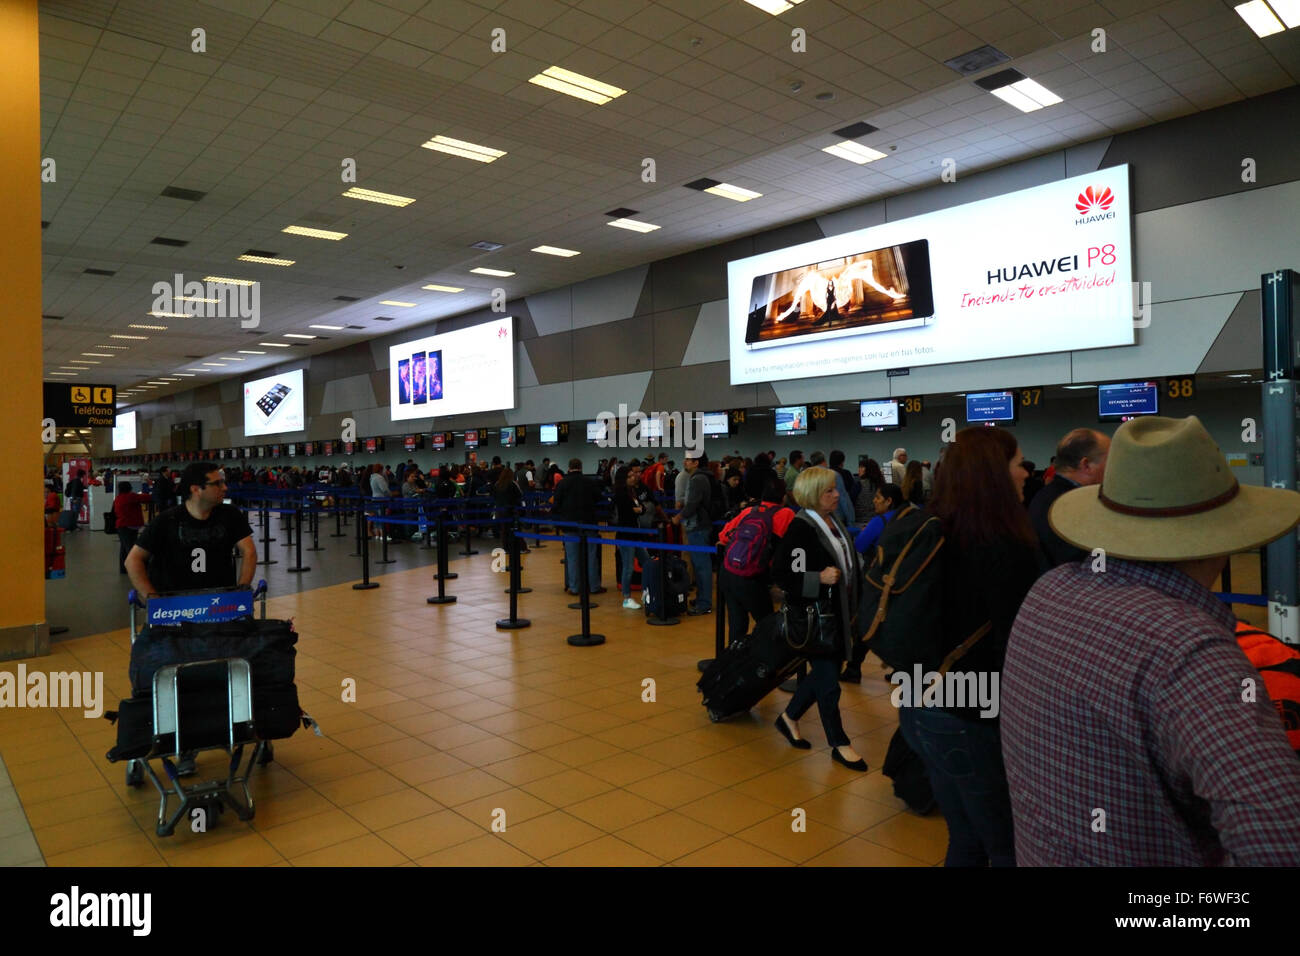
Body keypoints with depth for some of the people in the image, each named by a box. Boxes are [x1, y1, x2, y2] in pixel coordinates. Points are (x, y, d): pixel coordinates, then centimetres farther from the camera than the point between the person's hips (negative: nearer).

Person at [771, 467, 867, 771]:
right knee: (828, 681, 2)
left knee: (824, 671, 18)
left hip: (838, 614, 8)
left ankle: (789, 717, 37)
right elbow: (780, 574, -20)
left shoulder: (834, 523, 7)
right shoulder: (801, 529, -18)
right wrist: (819, 579, -28)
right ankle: (839, 745, 18)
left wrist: (854, 607, 17)